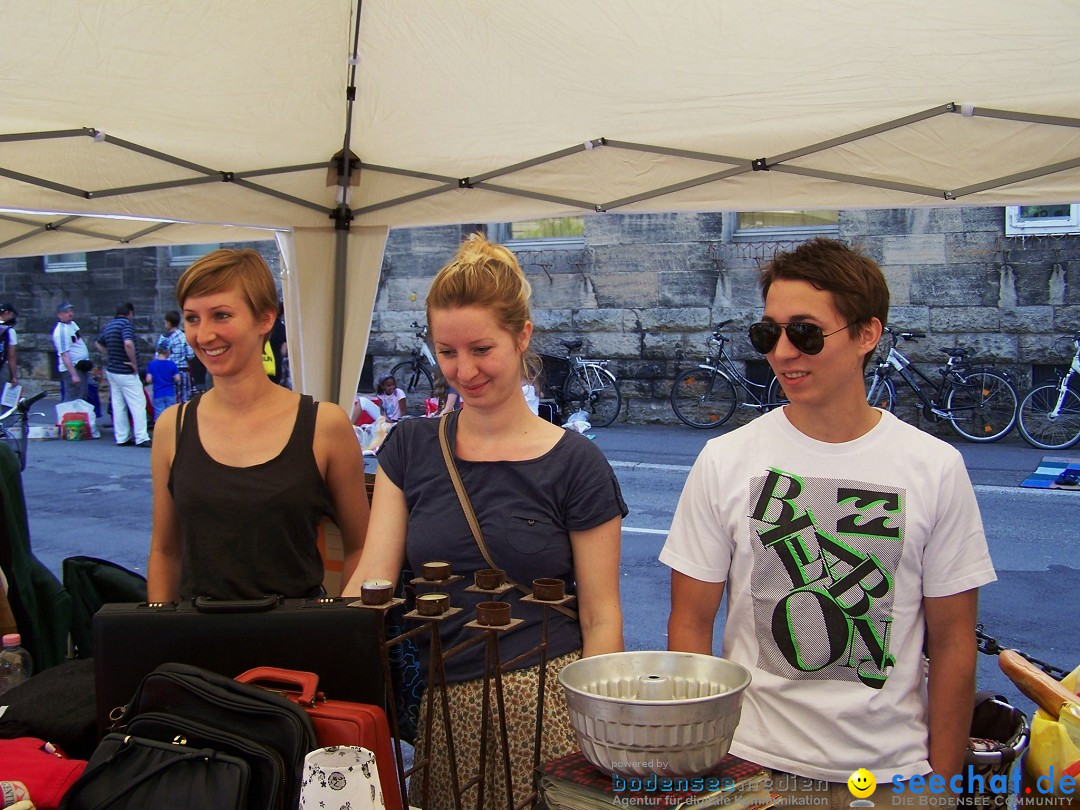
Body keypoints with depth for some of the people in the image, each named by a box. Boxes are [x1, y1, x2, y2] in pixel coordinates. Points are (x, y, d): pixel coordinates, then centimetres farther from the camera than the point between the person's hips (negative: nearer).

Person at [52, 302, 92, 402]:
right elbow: (64, 355, -24)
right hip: (71, 369, -10)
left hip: (81, 368, 10)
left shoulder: (72, 323, 10)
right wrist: (74, 374, -28)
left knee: (83, 398, 14)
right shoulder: (61, 331, -19)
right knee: (72, 400, -11)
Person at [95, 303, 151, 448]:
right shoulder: (126, 324, -15)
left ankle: (121, 438, 15)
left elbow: (99, 344, 26)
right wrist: (134, 362, -21)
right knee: (138, 404, -4)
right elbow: (128, 343, -32)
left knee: (118, 405, 11)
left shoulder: (109, 325, 12)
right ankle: (141, 438, -5)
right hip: (126, 372, -9)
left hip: (111, 370, 9)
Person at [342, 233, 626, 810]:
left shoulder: (575, 464, -5)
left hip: (543, 709, -3)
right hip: (439, 707, 3)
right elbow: (371, 580, -2)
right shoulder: (409, 448, 5)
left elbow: (600, 617, -3)